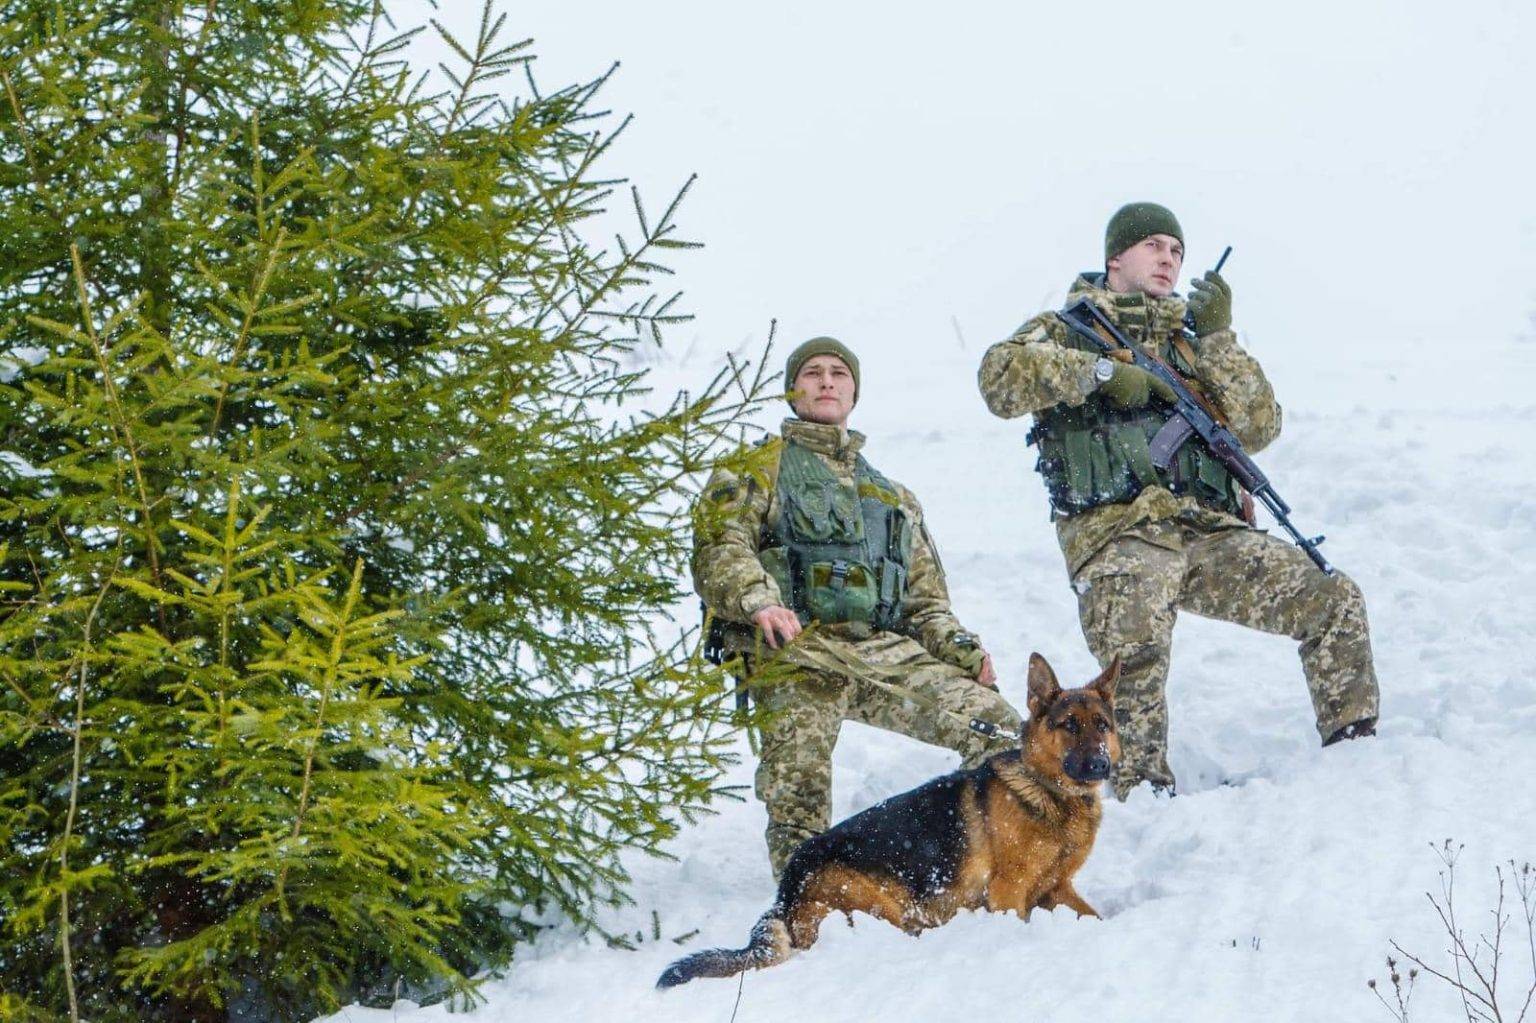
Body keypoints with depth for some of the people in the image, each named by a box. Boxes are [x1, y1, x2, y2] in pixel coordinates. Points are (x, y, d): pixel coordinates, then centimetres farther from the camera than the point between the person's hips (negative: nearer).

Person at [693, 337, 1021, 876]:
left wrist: (960, 647, 5)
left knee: (1000, 732, -14)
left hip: (888, 650, 4)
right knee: (798, 790, -25)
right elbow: (719, 549, -1)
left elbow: (926, 603, 29)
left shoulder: (895, 498, 33)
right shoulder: (755, 469, 18)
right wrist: (757, 601, -23)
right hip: (794, 650, -4)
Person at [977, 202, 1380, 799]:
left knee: (1334, 602, -7)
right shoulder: (1067, 329, 13)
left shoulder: (1188, 343, 25)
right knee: (1135, 658, -34)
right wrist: (1103, 371, -15)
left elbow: (1258, 430, 10)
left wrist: (1218, 337, 2)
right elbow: (1000, 377, -10)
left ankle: (1355, 754, 4)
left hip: (1210, 532, 5)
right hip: (1118, 534, -5)